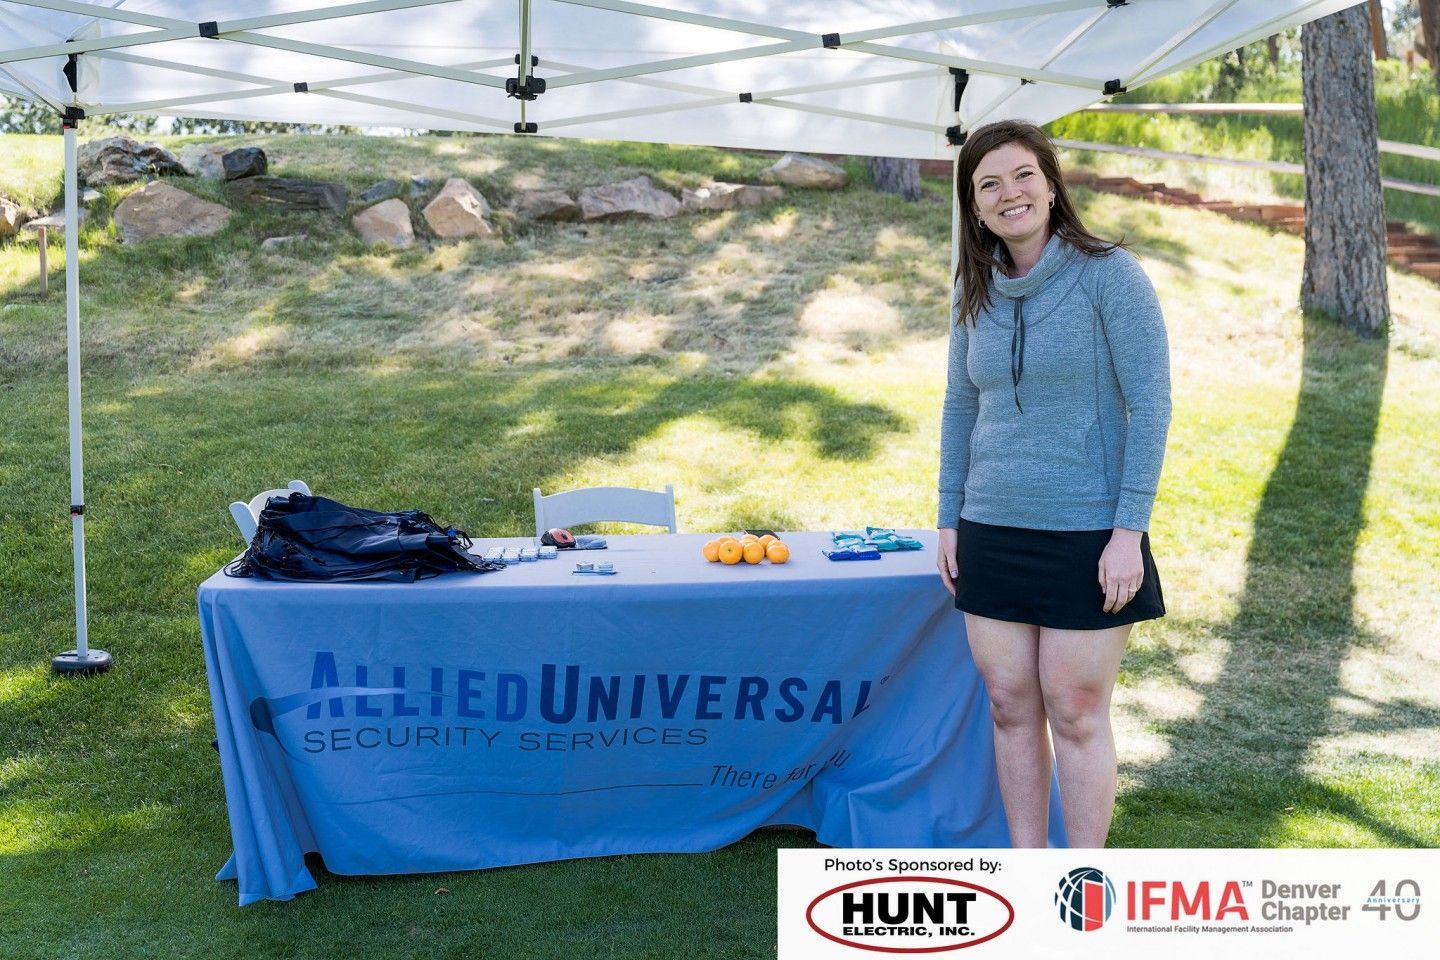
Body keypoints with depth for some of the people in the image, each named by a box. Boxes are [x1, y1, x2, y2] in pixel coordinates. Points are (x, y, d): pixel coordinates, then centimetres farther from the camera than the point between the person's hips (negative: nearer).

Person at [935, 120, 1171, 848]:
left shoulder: (1108, 274, -8)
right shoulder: (976, 291, 7)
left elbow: (1150, 404, -10)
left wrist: (1129, 529, -14)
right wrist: (949, 521, 11)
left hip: (1086, 535, -5)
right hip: (991, 534, 5)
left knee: (1076, 715, 2)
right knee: (1010, 707, 11)